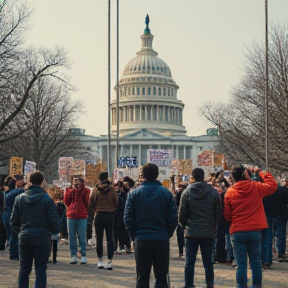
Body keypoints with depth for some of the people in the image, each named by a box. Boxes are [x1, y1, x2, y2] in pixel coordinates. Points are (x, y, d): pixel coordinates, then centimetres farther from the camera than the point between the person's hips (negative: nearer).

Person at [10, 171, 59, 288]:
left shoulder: (20, 198, 1)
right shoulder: (46, 199, -11)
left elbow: (14, 219, 5)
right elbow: (53, 219, -10)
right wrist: (55, 231, 9)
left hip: (24, 237, 3)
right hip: (42, 237, -3)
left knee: (24, 268, 11)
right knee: (41, 269, 3)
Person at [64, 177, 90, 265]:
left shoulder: (86, 191, 4)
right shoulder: (70, 191, 12)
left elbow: (87, 202, -6)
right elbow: (67, 203, 6)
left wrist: (82, 192, -8)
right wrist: (69, 192, -5)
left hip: (82, 216, -3)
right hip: (71, 216, 3)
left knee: (82, 236, -2)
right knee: (71, 236, 3)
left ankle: (83, 255, 3)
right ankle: (73, 256, 7)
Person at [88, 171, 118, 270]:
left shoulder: (95, 190, -5)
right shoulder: (112, 189, -4)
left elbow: (90, 204, -3)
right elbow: (116, 202, -2)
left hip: (99, 215, 0)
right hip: (110, 215, 0)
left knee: (99, 238, 9)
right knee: (110, 239, 4)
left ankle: (100, 261, 13)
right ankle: (109, 261, 1)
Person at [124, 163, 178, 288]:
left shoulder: (134, 193, -1)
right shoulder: (166, 193, -2)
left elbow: (128, 219, -2)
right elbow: (173, 218, -4)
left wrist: (134, 236, 9)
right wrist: (167, 234, 9)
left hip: (141, 240, 0)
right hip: (162, 240, 0)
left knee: (142, 277, 8)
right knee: (161, 277, 6)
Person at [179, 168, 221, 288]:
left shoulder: (187, 192, -4)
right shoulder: (213, 192, -1)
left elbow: (181, 213, -4)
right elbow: (218, 213, 1)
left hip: (191, 232, -1)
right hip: (208, 232, 1)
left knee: (189, 262, 3)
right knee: (208, 262, 8)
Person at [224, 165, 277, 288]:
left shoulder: (230, 192, -4)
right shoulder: (256, 187, -4)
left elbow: (227, 215, 1)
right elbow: (272, 185, 13)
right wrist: (262, 173, 18)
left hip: (237, 232, 0)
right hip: (254, 231, 1)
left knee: (241, 264, 2)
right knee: (255, 262, 10)